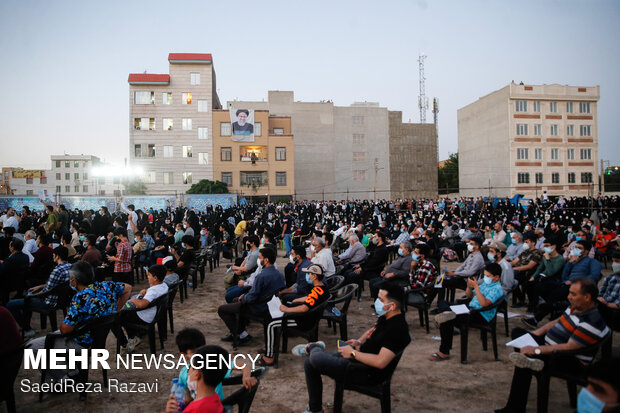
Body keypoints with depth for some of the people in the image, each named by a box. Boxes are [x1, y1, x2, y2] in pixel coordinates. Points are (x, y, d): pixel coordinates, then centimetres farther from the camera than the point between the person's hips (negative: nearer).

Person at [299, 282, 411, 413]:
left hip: (367, 373, -10)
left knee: (316, 358, -20)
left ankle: (313, 348, 19)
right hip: (358, 357, 10)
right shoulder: (386, 317, 4)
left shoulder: (397, 329, -26)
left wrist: (353, 353, -21)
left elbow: (380, 362, -32)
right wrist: (359, 341, 4)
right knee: (310, 363, 9)